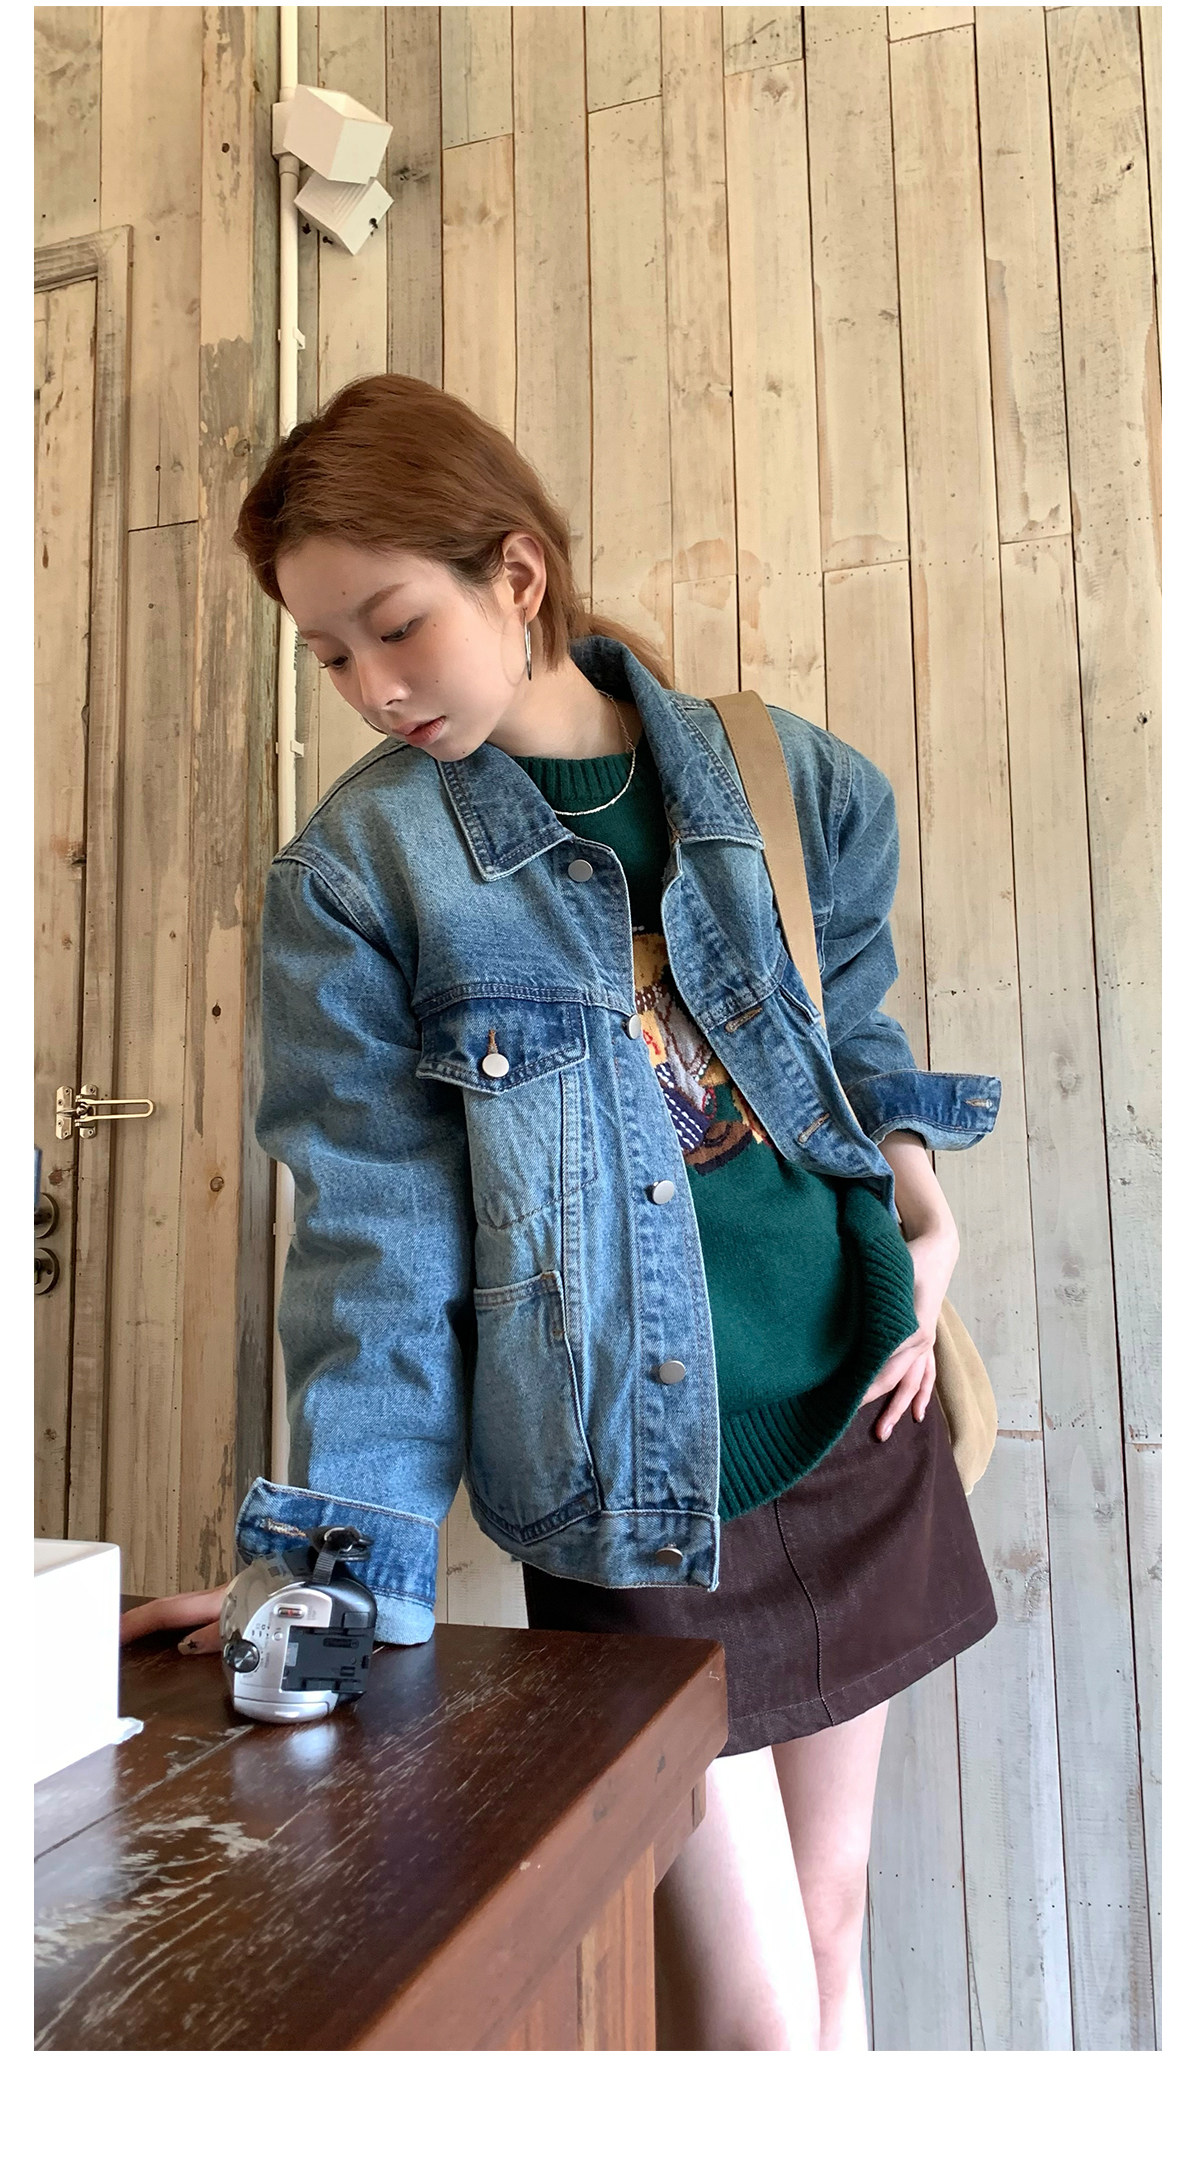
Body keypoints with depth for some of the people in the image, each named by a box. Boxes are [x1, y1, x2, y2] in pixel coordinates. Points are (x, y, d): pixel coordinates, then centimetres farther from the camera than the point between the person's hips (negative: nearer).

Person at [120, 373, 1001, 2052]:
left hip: (856, 1416, 4)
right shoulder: (357, 870, -9)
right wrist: (349, 1551, -13)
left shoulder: (793, 782, 0)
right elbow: (379, 1230, -10)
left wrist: (910, 1170, -2)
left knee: (830, 1913, 19)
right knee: (751, 2012, 5)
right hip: (633, 1485, -3)